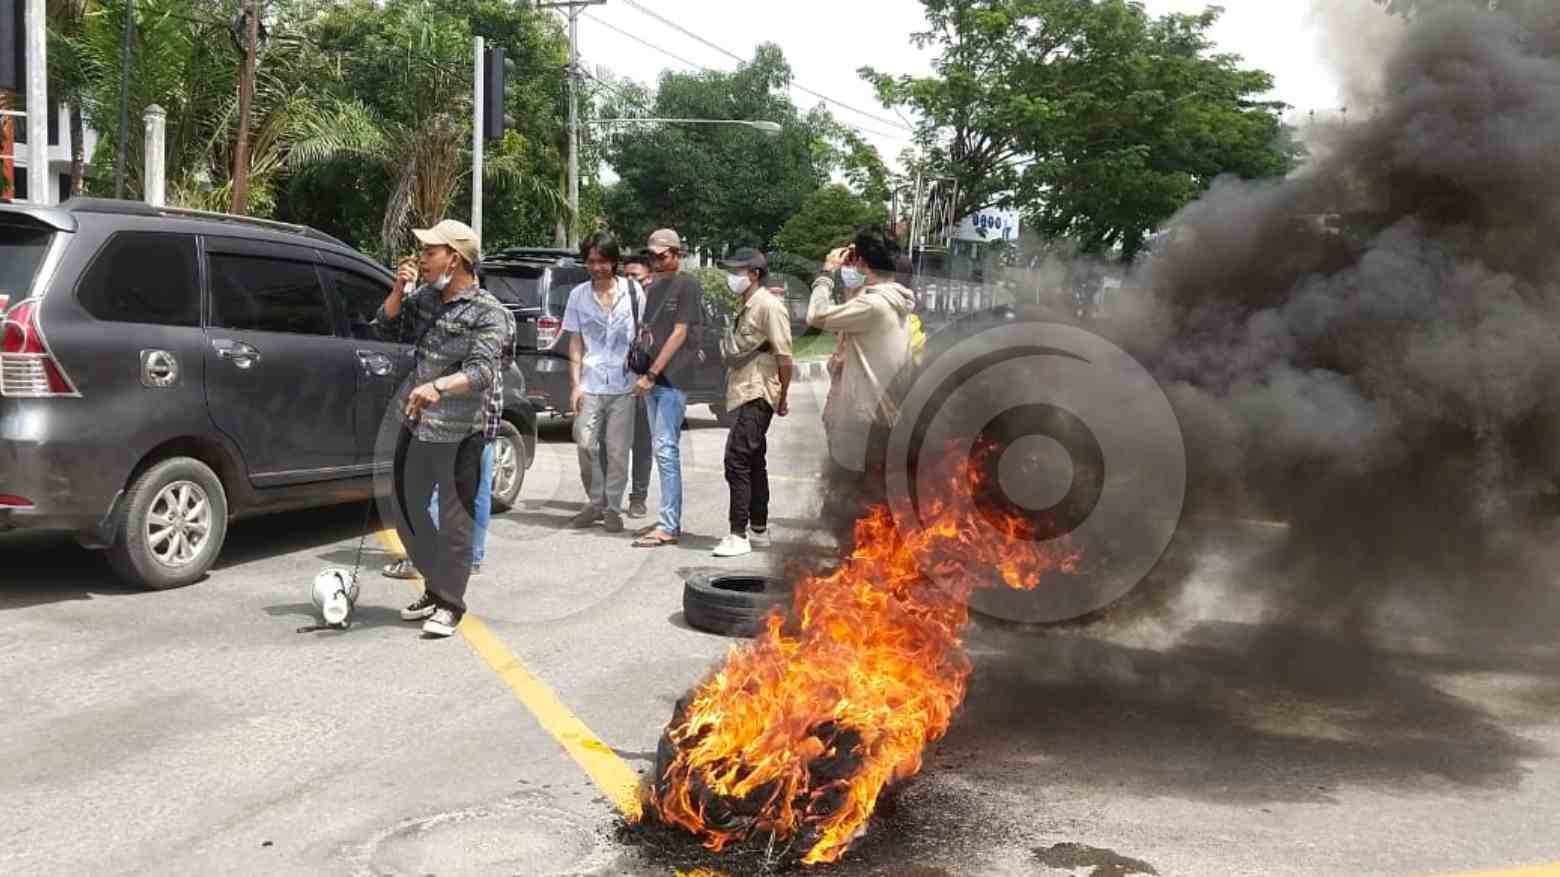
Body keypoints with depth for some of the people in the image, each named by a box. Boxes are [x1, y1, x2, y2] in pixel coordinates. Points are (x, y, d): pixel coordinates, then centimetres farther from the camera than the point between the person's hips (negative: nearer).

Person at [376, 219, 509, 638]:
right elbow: (386, 326, 19)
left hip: (460, 434, -8)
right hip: (417, 426, 8)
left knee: (455, 518, 0)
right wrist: (399, 289, 1)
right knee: (406, 510, 16)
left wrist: (438, 387, -42)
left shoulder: (488, 313, -13)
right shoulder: (426, 298, 9)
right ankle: (435, 587, 32)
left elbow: (481, 370, -24)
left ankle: (449, 603, 14)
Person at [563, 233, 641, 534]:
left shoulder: (632, 291, 2)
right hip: (590, 384, 1)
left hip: (623, 385, -1)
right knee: (585, 444, -3)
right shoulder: (578, 295, 6)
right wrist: (575, 384, 0)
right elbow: (575, 342, 7)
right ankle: (596, 502, 14)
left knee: (617, 450, 2)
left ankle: (613, 507, 14)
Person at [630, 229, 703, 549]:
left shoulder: (687, 286, -5)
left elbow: (679, 333, -11)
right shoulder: (653, 288, 18)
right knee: (662, 451, 11)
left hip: (673, 379, -8)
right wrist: (643, 373, 4)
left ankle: (668, 526, -10)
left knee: (666, 450, -11)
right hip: (653, 381, 8)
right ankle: (669, 520, 18)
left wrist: (652, 374, -14)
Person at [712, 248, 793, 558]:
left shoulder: (768, 305, -12)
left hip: (756, 396, -10)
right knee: (753, 463, 14)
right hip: (743, 394, 10)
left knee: (737, 460, -12)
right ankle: (759, 530, 23)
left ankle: (739, 535, -10)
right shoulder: (746, 306, 17)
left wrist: (782, 398, -9)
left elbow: (784, 357, -15)